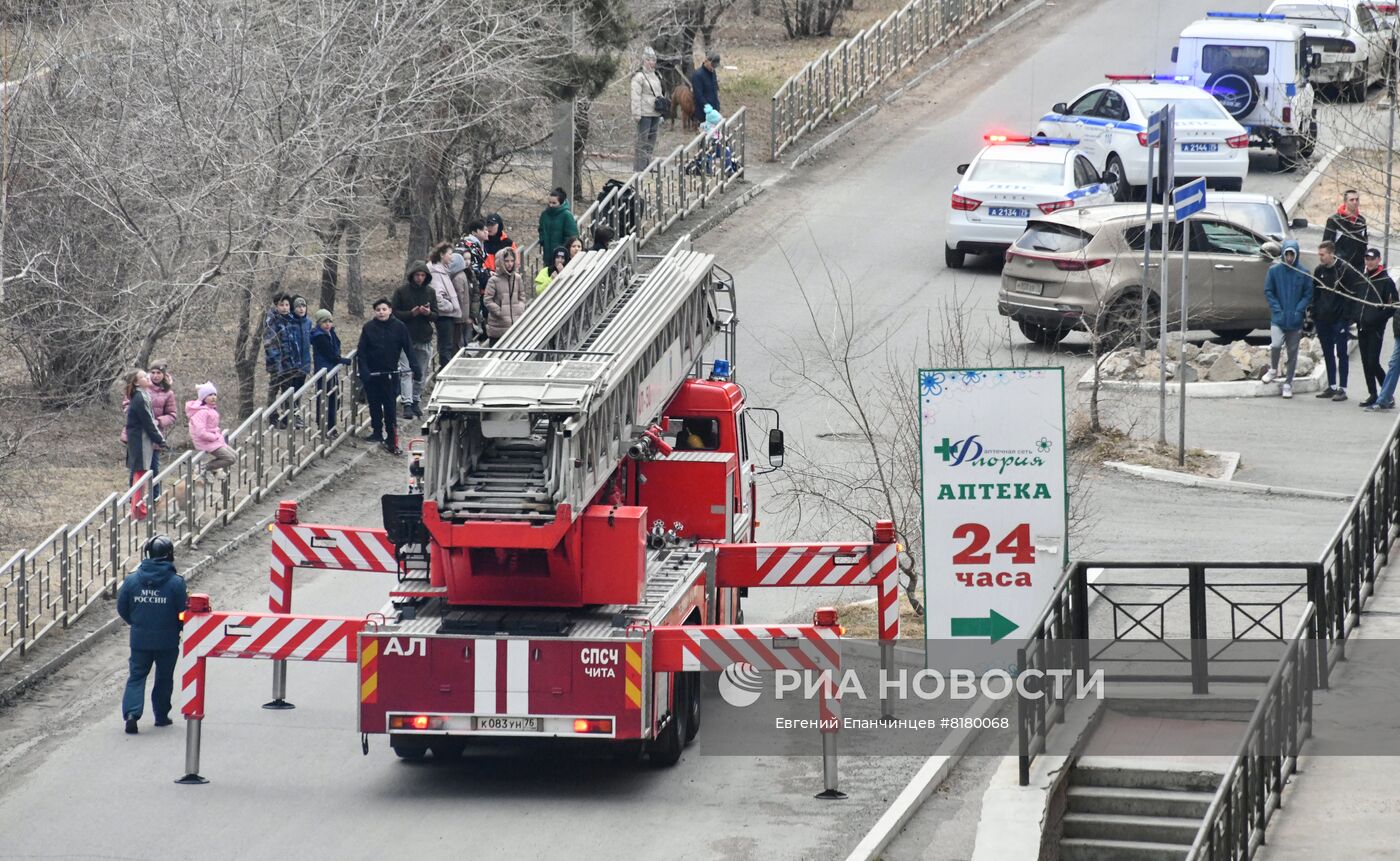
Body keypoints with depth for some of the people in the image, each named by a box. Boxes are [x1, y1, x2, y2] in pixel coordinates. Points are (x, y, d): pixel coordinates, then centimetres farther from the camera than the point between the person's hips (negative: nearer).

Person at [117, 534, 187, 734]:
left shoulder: (132, 579, -5)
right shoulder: (175, 582, -13)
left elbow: (122, 608, 3)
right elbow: (183, 612, -9)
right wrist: (179, 629, 13)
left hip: (140, 640, 1)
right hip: (167, 641, -1)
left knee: (136, 676, 7)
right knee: (164, 678, 16)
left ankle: (131, 712, -12)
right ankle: (161, 715, 24)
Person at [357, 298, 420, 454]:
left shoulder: (399, 327, -3)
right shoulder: (368, 327, -1)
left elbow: (408, 348, -2)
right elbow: (361, 351, -1)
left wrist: (414, 366, -12)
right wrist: (363, 370, -12)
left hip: (390, 373, -2)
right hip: (372, 374, 2)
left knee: (389, 406, -5)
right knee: (374, 404, 12)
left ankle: (391, 438, -3)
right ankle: (377, 432, 26)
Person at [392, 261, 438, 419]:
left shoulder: (430, 292, 8)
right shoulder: (401, 292, -1)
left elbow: (436, 315, 9)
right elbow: (394, 313, -2)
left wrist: (428, 313, -14)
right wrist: (411, 313, -17)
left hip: (424, 339, 3)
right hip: (406, 338, -3)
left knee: (421, 373, 9)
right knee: (405, 371, -13)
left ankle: (416, 402, 21)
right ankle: (407, 404, -17)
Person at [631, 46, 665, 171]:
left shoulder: (656, 76, 16)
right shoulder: (639, 77, -8)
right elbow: (636, 97, -12)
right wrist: (637, 114, -17)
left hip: (655, 114, 8)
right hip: (645, 114, -8)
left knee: (651, 142, 10)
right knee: (642, 142, -8)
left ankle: (646, 167, 17)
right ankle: (638, 169, -6)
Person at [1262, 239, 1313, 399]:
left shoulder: (1303, 273, -2)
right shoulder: (1274, 270, -1)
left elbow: (1308, 295, 3)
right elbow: (1268, 291, 3)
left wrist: (1298, 310, -10)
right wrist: (1278, 309, -7)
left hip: (1295, 320, 1)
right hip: (1278, 318, -1)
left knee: (1293, 352, 5)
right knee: (1276, 344, -19)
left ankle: (1288, 383, 16)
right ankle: (1273, 370, 9)